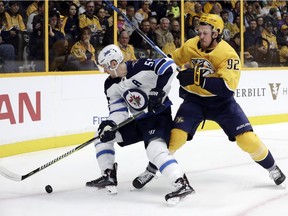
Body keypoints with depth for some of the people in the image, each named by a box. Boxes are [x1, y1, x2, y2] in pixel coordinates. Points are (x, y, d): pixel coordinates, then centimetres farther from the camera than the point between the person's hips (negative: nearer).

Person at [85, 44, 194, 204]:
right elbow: (119, 110, 0)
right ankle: (108, 177, 15)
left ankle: (182, 184, -37)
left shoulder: (140, 67, -21)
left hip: (159, 115, -9)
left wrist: (159, 91, -29)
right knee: (103, 133, 10)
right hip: (138, 121, 9)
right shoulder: (111, 86, 2)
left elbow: (169, 65, -26)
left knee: (155, 148, -33)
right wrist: (109, 125, -19)